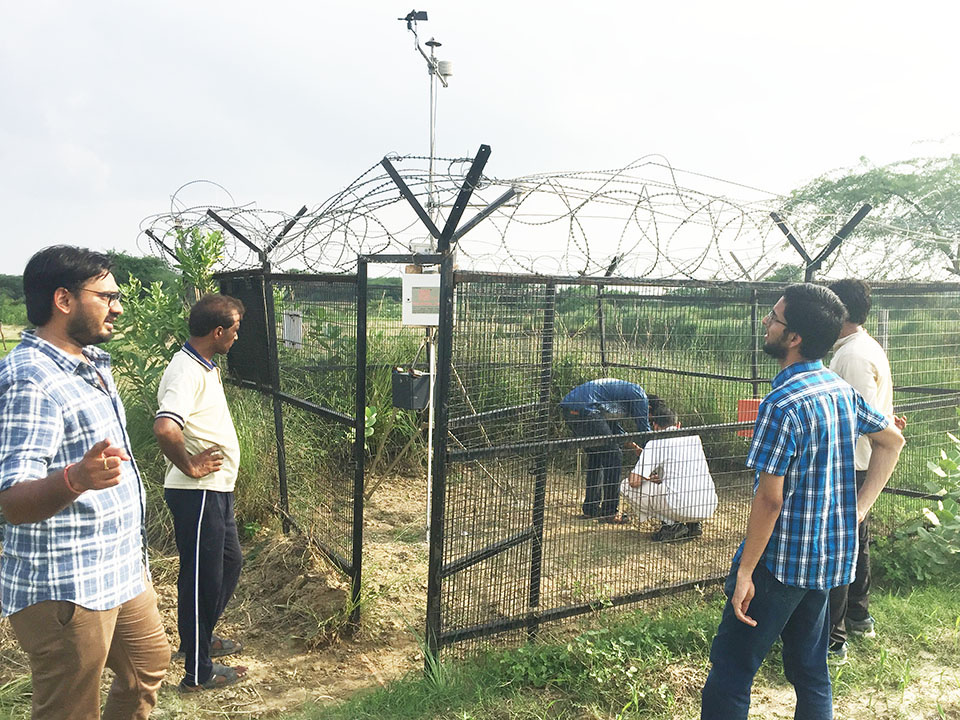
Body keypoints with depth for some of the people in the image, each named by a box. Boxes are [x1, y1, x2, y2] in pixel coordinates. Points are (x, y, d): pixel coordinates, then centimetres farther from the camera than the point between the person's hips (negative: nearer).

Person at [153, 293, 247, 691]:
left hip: (216, 490, 10)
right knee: (202, 577, 3)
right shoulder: (187, 372, -23)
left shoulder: (204, 367, 10)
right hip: (197, 494, -10)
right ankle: (198, 671, 19)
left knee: (229, 562, 23)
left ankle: (200, 638, 41)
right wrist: (190, 467, -25)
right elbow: (165, 428, -39)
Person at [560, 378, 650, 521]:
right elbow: (644, 429, 5)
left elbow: (612, 424, 33)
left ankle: (590, 509, 27)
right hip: (585, 409, -10)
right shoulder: (639, 395, 4)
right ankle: (609, 513, 8)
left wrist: (632, 444, 30)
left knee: (596, 455, 22)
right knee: (613, 456, 2)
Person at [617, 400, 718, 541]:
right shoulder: (694, 437, 15)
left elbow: (634, 481, -9)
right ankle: (694, 524, 15)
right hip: (709, 507, 7)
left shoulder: (655, 443, -3)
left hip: (682, 508, -7)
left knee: (627, 486, 1)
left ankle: (672, 524, -2)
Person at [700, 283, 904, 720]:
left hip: (782, 559, -8)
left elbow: (769, 499, -22)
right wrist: (858, 507, 13)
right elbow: (892, 440, 19)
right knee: (810, 668, 20)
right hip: (831, 556, 8)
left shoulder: (783, 404, -22)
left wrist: (744, 572, -15)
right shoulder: (842, 390, 4)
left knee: (730, 669, 2)